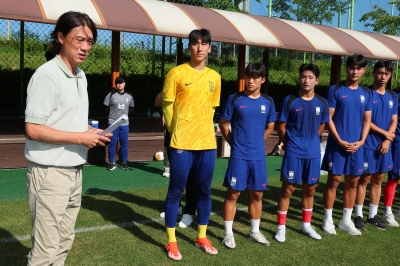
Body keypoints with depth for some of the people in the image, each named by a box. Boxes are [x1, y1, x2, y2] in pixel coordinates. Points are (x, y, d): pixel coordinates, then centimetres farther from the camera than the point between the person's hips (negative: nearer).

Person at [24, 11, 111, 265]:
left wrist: (91, 132, 1)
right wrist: (81, 138, -17)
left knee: (64, 242, 16)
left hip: (75, 171, 8)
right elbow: (33, 129, -20)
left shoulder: (81, 76, 11)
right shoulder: (47, 75, -16)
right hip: (50, 172, -8)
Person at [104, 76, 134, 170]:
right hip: (113, 123, -3)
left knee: (124, 144, 8)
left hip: (125, 124, 3)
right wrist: (112, 115, 5)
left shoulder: (129, 96, 6)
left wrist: (125, 114, 9)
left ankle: (124, 163, 18)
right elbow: (106, 108, 1)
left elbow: (131, 108, 19)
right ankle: (111, 163, 11)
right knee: (112, 143, 1)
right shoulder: (111, 95, -5)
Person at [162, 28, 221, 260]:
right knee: (176, 192, 3)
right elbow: (167, 105, 0)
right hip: (182, 143, -4)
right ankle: (171, 241, 15)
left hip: (207, 142, 5)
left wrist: (202, 130, 14)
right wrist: (176, 131, 6)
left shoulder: (215, 77, 9)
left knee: (204, 191, 12)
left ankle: (202, 237, 28)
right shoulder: (177, 73, -5)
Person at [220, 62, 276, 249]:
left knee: (257, 194, 11)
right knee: (233, 193, 1)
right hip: (239, 155, -3)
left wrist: (256, 142, 11)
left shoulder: (268, 102, 4)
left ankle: (254, 231, 26)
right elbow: (223, 124, 0)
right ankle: (228, 233, 12)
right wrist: (235, 143, 3)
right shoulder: (234, 99, -6)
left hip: (258, 156, 4)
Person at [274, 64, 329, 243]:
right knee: (288, 188, 1)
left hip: (313, 153, 4)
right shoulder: (290, 101, -8)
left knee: (310, 189, 13)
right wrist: (291, 143, 4)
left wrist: (311, 142, 10)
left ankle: (306, 225, 28)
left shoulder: (321, 103, 2)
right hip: (293, 153, -4)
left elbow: (321, 127, 14)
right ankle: (281, 227, 12)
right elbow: (281, 126, -2)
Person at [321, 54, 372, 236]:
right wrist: (340, 141, -13)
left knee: (353, 182, 9)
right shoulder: (335, 90, -4)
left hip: (356, 145, 5)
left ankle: (346, 220, 22)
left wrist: (361, 141, -4)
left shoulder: (366, 93, 9)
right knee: (334, 180, 0)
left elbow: (367, 120, 11)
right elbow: (328, 118, -7)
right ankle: (328, 219, 13)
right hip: (337, 144, -4)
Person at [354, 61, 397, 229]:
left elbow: (394, 121, 9)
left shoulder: (392, 97, 11)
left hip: (385, 145, 6)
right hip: (369, 144, -5)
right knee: (364, 179, -1)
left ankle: (373, 215, 21)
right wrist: (385, 133, -8)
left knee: (378, 180, 11)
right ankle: (359, 215, 8)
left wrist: (388, 140, -5)